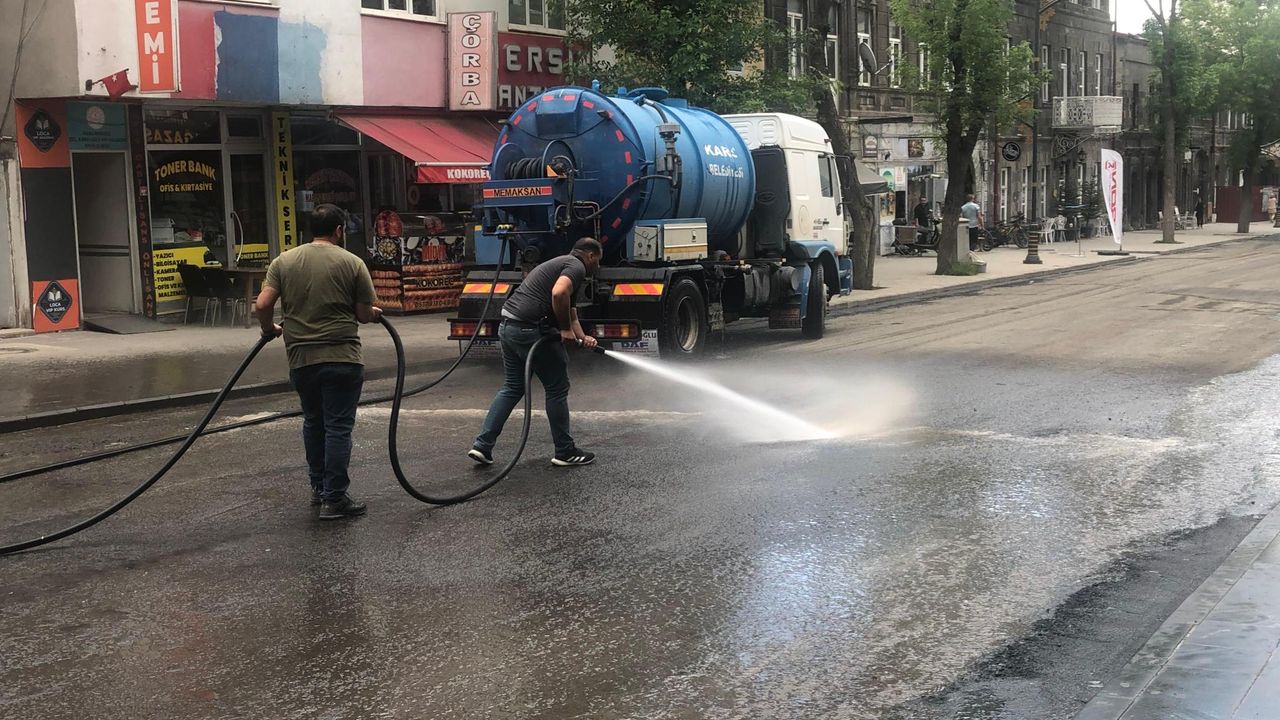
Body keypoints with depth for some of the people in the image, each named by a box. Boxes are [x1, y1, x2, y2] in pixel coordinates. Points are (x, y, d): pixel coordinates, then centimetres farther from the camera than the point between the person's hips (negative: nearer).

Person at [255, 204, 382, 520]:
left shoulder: (284, 261, 6)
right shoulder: (352, 263, -3)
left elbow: (263, 305, -1)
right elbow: (365, 314, -1)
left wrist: (270, 329, 18)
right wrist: (375, 313, 21)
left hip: (300, 359, 4)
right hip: (341, 357, -4)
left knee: (313, 423, 20)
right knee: (338, 427, -1)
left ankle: (318, 488, 28)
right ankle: (334, 499, -1)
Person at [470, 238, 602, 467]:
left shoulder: (560, 264, 28)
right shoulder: (577, 267, -3)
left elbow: (571, 316, 24)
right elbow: (558, 294, -25)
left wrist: (582, 338, 5)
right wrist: (566, 330, -14)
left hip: (507, 326, 9)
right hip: (530, 329, -9)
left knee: (512, 387, 18)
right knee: (557, 388, 5)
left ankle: (482, 446, 12)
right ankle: (565, 452, 14)